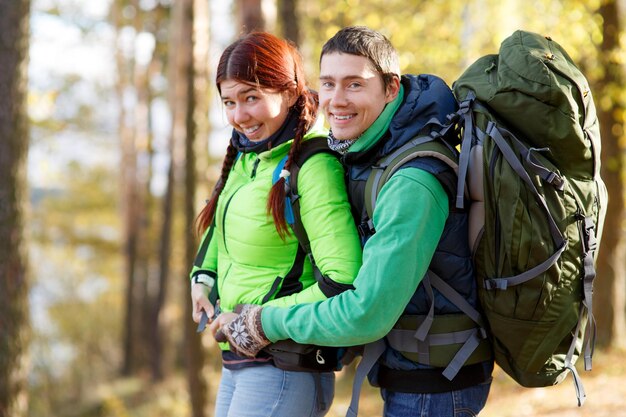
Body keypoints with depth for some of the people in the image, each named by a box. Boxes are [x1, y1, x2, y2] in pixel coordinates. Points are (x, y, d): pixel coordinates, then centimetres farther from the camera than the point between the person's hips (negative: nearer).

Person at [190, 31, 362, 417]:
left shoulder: (313, 167, -19)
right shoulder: (248, 156, 6)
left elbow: (344, 285, -27)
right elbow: (220, 227, 26)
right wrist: (202, 277, 8)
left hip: (283, 372, -9)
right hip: (237, 366, 9)